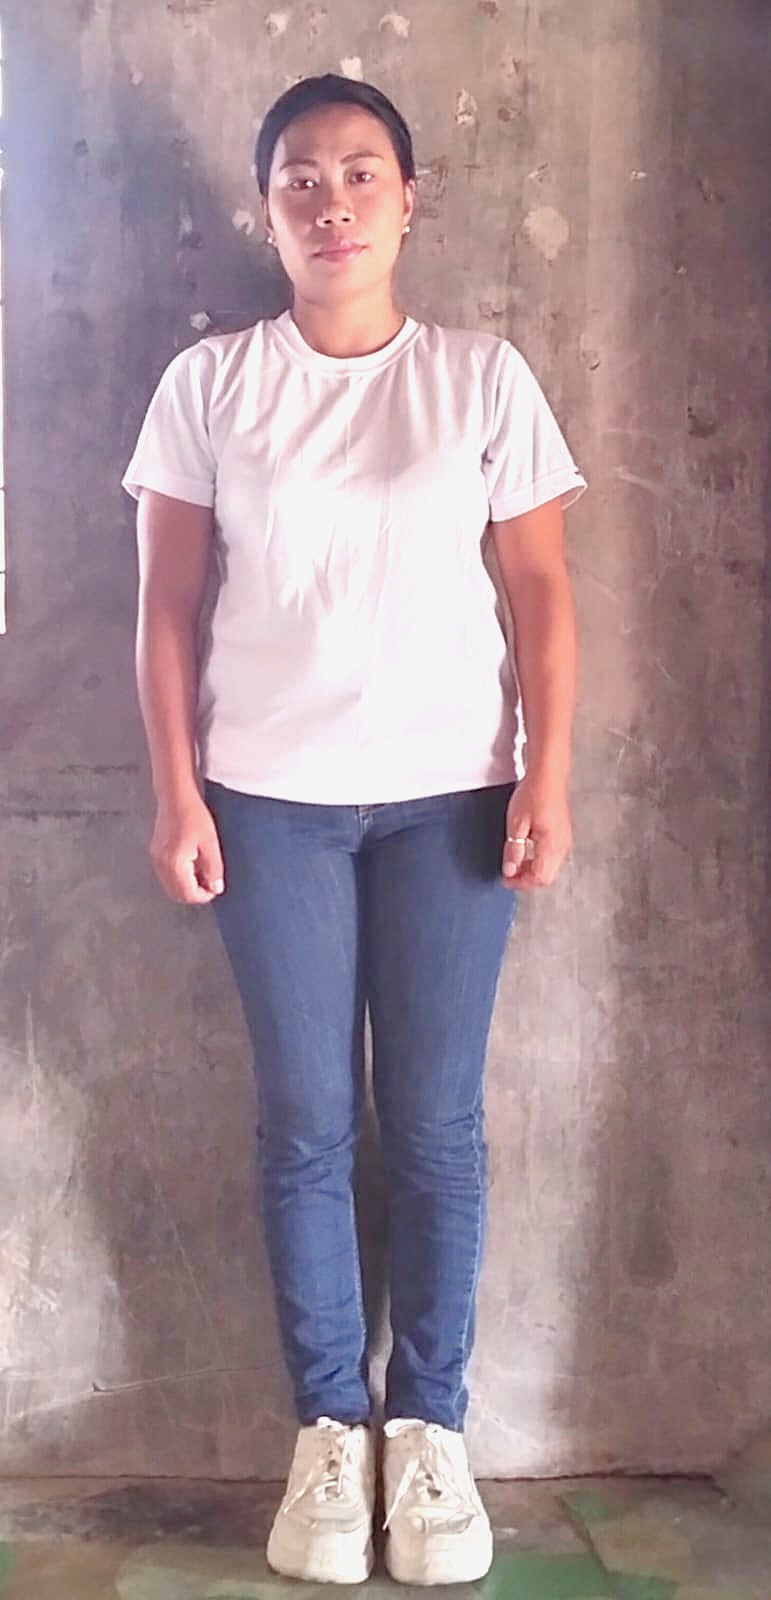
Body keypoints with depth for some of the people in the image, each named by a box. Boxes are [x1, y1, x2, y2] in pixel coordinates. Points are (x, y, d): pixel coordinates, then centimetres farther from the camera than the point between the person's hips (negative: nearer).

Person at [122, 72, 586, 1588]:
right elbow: (170, 605, 4)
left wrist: (548, 778, -5)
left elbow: (539, 593, 2)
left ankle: (430, 1423, 18)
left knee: (436, 1122, 3)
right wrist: (177, 792, -3)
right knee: (305, 1120, 4)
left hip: (449, 792, 0)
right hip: (271, 797, 0)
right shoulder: (208, 384, 4)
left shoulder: (483, 378, 3)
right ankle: (328, 1424, 19)